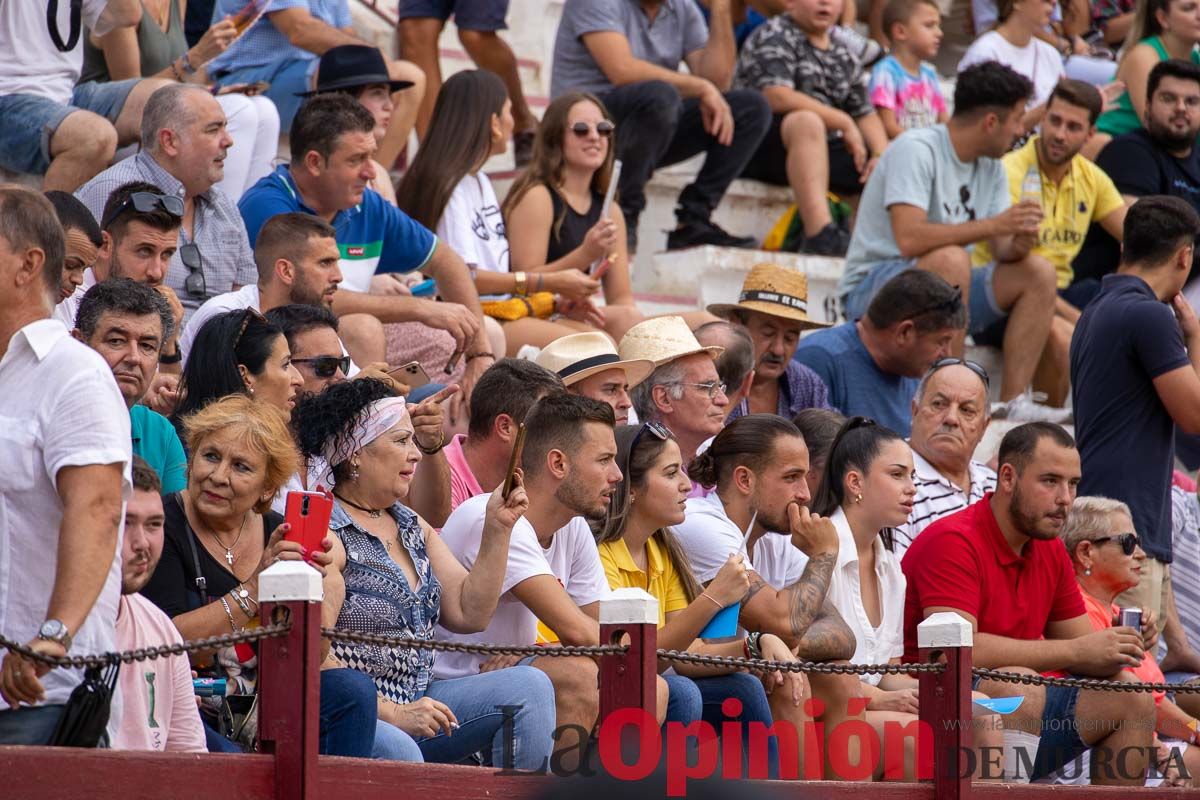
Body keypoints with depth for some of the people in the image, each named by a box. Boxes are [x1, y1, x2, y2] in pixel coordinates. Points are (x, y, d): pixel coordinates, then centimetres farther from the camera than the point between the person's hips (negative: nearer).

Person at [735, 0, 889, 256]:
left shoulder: (844, 57, 20)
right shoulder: (774, 37, -3)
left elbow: (866, 114, 18)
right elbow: (777, 98, -19)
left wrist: (881, 155, -4)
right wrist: (844, 122, -15)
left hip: (822, 148, 8)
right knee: (807, 122, -38)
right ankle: (820, 235, -52)